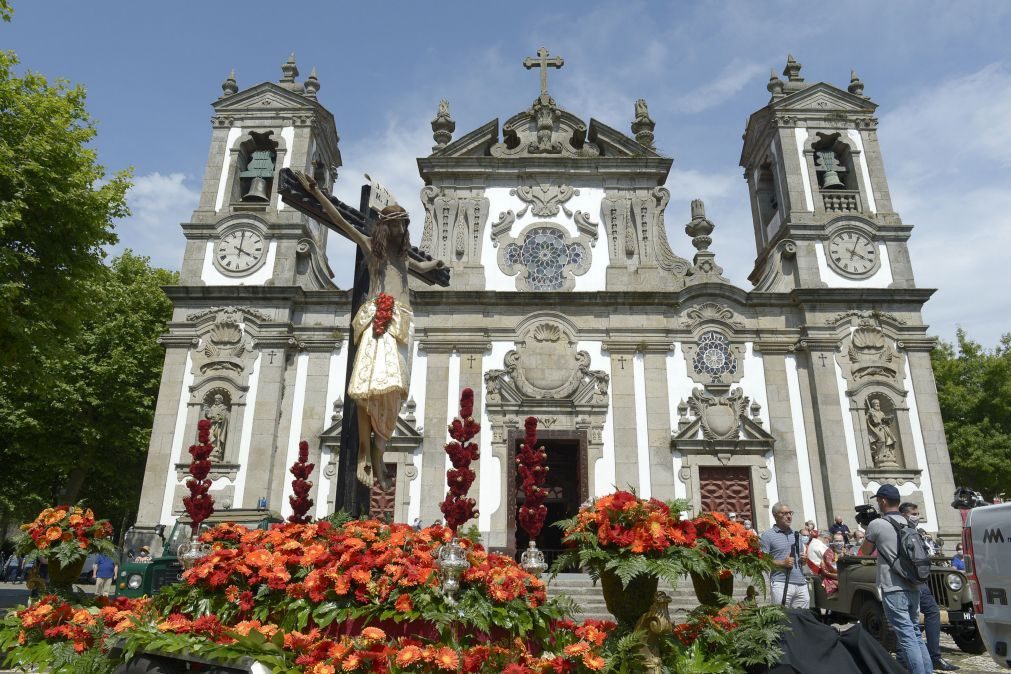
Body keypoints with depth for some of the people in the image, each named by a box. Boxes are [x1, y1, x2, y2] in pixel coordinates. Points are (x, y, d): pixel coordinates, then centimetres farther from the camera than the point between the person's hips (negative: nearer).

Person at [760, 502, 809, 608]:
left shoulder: (796, 535, 20)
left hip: (801, 583, 6)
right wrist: (782, 563, -16)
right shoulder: (767, 536, -1)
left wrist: (804, 560, 6)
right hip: (781, 584, -6)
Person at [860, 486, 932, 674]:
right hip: (913, 588, 7)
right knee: (916, 634, 16)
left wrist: (868, 536, 20)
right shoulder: (910, 524, 9)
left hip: (893, 589, -7)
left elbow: (865, 551, 4)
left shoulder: (877, 525, -10)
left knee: (907, 637, -5)